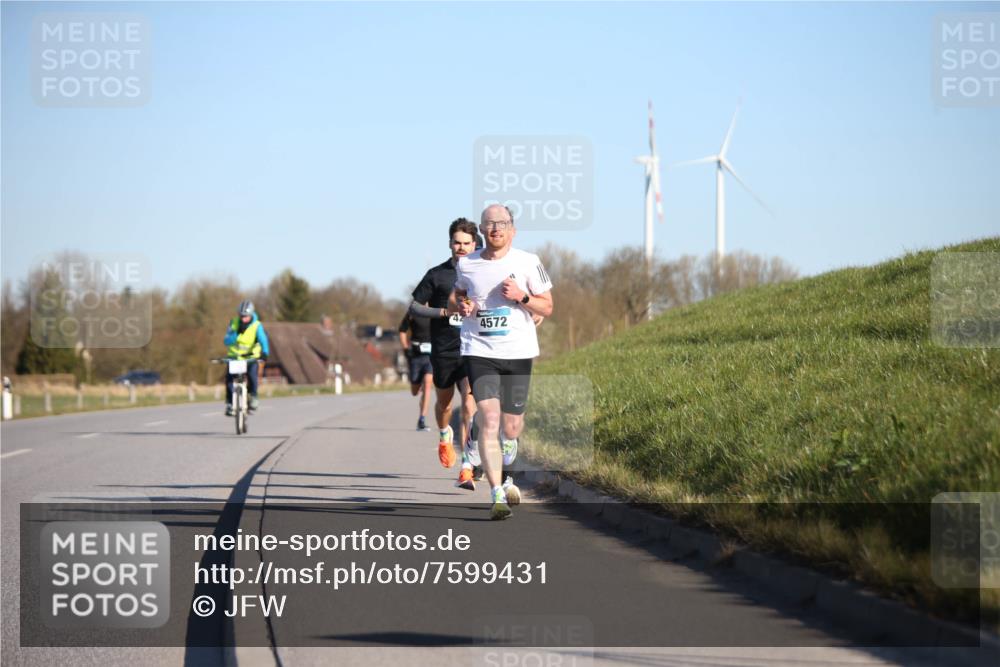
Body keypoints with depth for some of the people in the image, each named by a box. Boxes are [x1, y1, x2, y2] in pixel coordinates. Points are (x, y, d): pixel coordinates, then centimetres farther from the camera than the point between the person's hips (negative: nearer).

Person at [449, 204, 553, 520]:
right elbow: (455, 296, 23)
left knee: (511, 426, 7)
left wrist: (521, 296, -15)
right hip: (479, 352, 0)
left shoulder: (528, 262, 0)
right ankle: (498, 494, -16)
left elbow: (547, 307, 3)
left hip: (517, 352, 0)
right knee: (488, 420, -15)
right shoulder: (466, 264, 5)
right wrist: (461, 305, 0)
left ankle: (508, 446, 47)